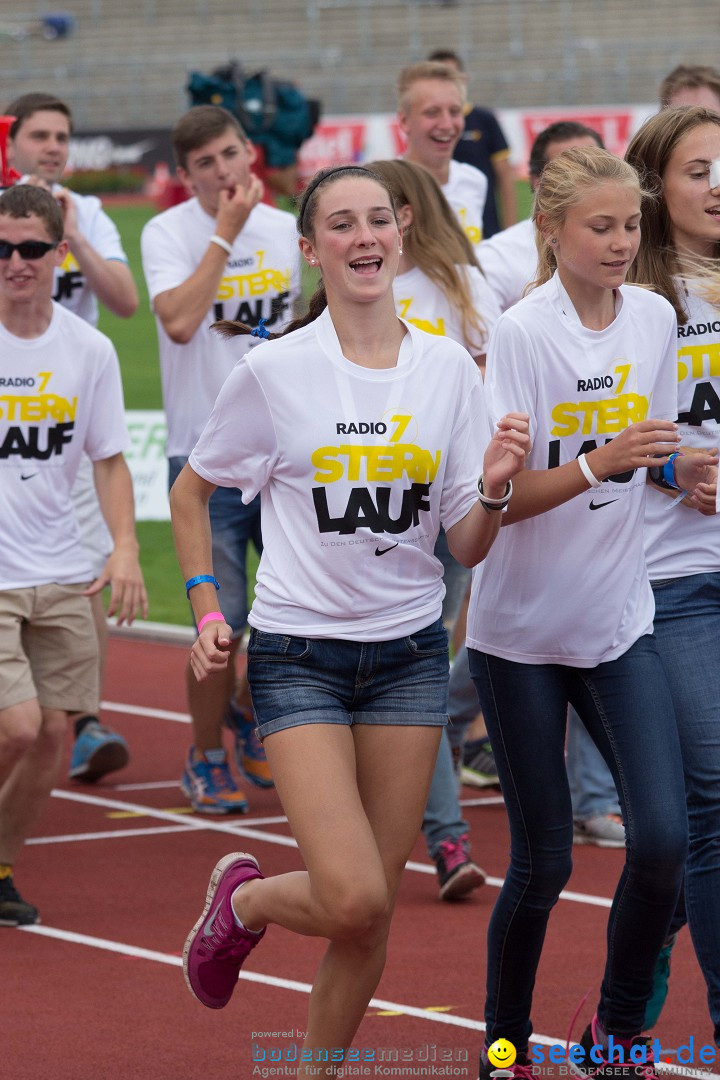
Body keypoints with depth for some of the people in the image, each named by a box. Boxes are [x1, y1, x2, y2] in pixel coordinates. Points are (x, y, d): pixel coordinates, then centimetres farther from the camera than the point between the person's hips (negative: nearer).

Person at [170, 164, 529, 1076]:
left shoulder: (447, 369, 1)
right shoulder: (276, 370, -8)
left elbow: (467, 549, 3)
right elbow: (190, 491, 8)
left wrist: (494, 489, -17)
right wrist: (207, 609, -1)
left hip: (411, 654, 3)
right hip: (299, 656, -3)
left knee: (369, 915, 3)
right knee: (354, 901, -15)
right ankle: (244, 899, 17)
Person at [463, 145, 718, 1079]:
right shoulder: (523, 333, -13)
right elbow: (498, 495, -17)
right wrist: (598, 465, -31)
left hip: (620, 623, 4)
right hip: (522, 629, -4)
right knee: (544, 860, 2)